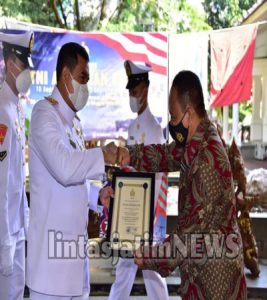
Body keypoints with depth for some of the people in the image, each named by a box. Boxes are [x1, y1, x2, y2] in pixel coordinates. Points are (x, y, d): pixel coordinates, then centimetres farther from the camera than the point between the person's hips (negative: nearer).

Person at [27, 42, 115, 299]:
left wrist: (97, 195, 6)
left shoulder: (73, 121, 17)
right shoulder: (44, 113, -10)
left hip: (75, 240, 8)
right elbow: (64, 167, -26)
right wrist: (103, 155, -14)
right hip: (53, 244, -8)